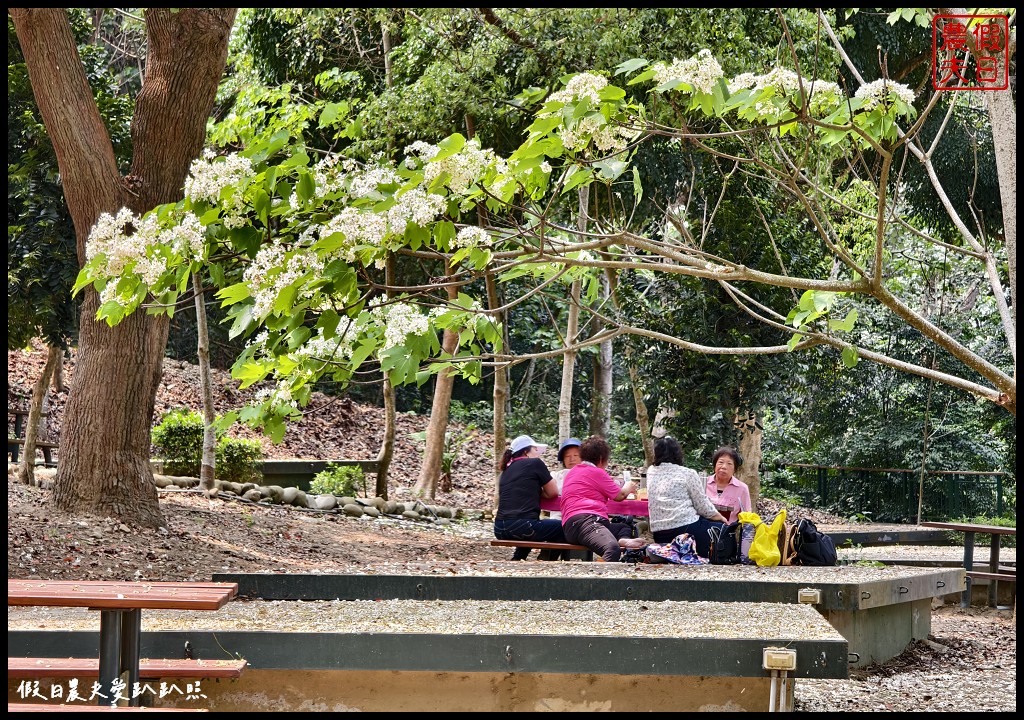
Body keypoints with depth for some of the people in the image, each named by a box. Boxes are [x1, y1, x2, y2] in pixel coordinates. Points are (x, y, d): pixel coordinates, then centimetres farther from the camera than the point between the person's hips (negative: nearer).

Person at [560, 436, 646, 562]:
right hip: (584, 520, -9)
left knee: (625, 527, 25)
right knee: (613, 550, -35)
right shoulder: (596, 472, 5)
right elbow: (619, 495, 13)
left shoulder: (573, 472, 32)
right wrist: (627, 488, 37)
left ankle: (623, 540, -13)